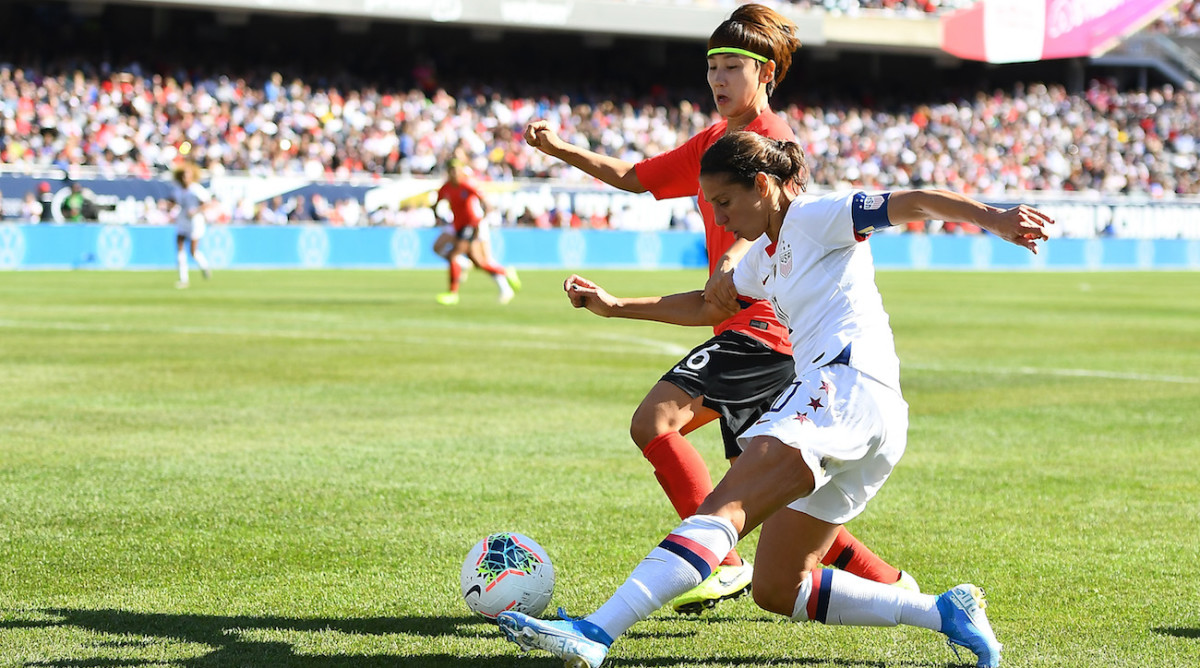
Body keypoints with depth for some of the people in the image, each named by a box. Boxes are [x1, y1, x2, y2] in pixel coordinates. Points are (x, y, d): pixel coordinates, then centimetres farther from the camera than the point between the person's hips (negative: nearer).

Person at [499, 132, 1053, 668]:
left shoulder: (814, 216, 1)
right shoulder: (765, 254, 27)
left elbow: (913, 203, -11)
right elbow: (709, 307, 43)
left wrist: (996, 218, -26)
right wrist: (616, 307, 41)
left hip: (848, 387, -10)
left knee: (724, 508, -25)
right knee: (776, 590, 8)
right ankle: (944, 613, 4)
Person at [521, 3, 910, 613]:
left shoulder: (771, 137, -8)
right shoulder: (714, 141, 19)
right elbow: (636, 177, 26)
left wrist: (732, 263, -44)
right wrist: (563, 151, 13)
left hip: (761, 322, -10)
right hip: (745, 326, 10)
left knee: (652, 420, -21)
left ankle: (724, 564, -18)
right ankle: (887, 583, 21)